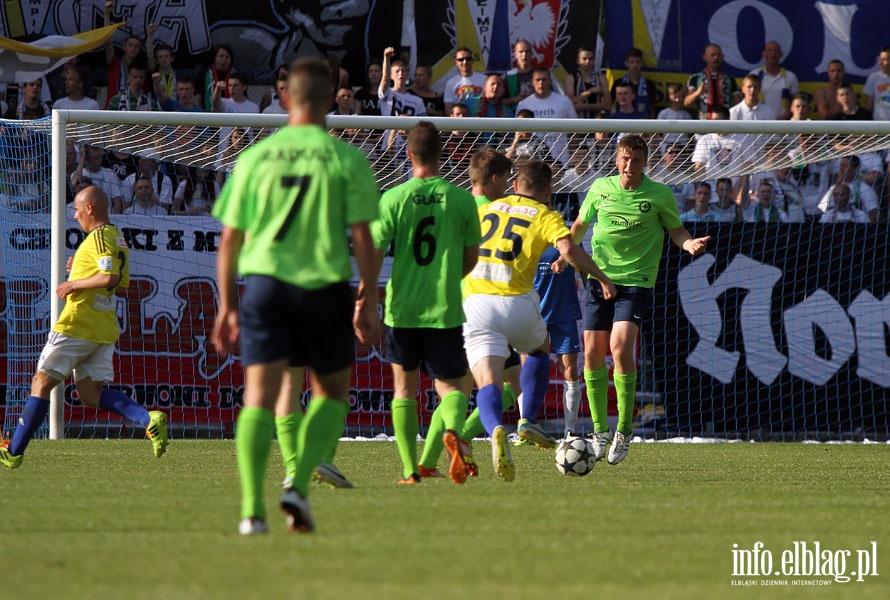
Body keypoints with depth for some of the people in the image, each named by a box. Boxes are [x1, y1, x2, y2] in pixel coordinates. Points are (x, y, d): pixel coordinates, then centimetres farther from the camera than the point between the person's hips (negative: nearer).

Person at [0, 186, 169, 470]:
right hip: (104, 328, 9)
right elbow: (122, 282, 22)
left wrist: (75, 284, -14)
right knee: (91, 394, 5)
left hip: (77, 326, -9)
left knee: (42, 383, 0)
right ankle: (149, 419, -14)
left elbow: (110, 277, -25)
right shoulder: (118, 238, 15)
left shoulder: (99, 237, -13)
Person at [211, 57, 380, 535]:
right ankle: (299, 484, -4)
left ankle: (252, 506, -16)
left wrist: (226, 306, 15)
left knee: (259, 396, -1)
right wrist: (368, 302, 3)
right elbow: (362, 237, -4)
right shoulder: (346, 158, 0)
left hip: (263, 281, 2)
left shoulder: (255, 157, 7)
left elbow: (230, 238, 8)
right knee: (332, 392, 15)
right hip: (324, 284, -1)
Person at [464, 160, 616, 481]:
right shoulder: (545, 216, 7)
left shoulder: (485, 210, 20)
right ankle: (528, 421, 17)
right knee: (539, 351, 30)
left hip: (475, 302, 2)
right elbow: (568, 250, -10)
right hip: (516, 303, -2)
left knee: (488, 383, -7)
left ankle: (496, 430, -37)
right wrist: (601, 277, 2)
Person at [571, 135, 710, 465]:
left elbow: (676, 230, 10)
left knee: (620, 345, -22)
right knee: (593, 352, -1)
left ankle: (624, 431, -9)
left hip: (637, 281, -3)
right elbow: (580, 223, 19)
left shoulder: (659, 194, -2)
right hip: (599, 277, 3)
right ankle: (600, 431, 16)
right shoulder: (601, 188, 5)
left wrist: (689, 244, -11)